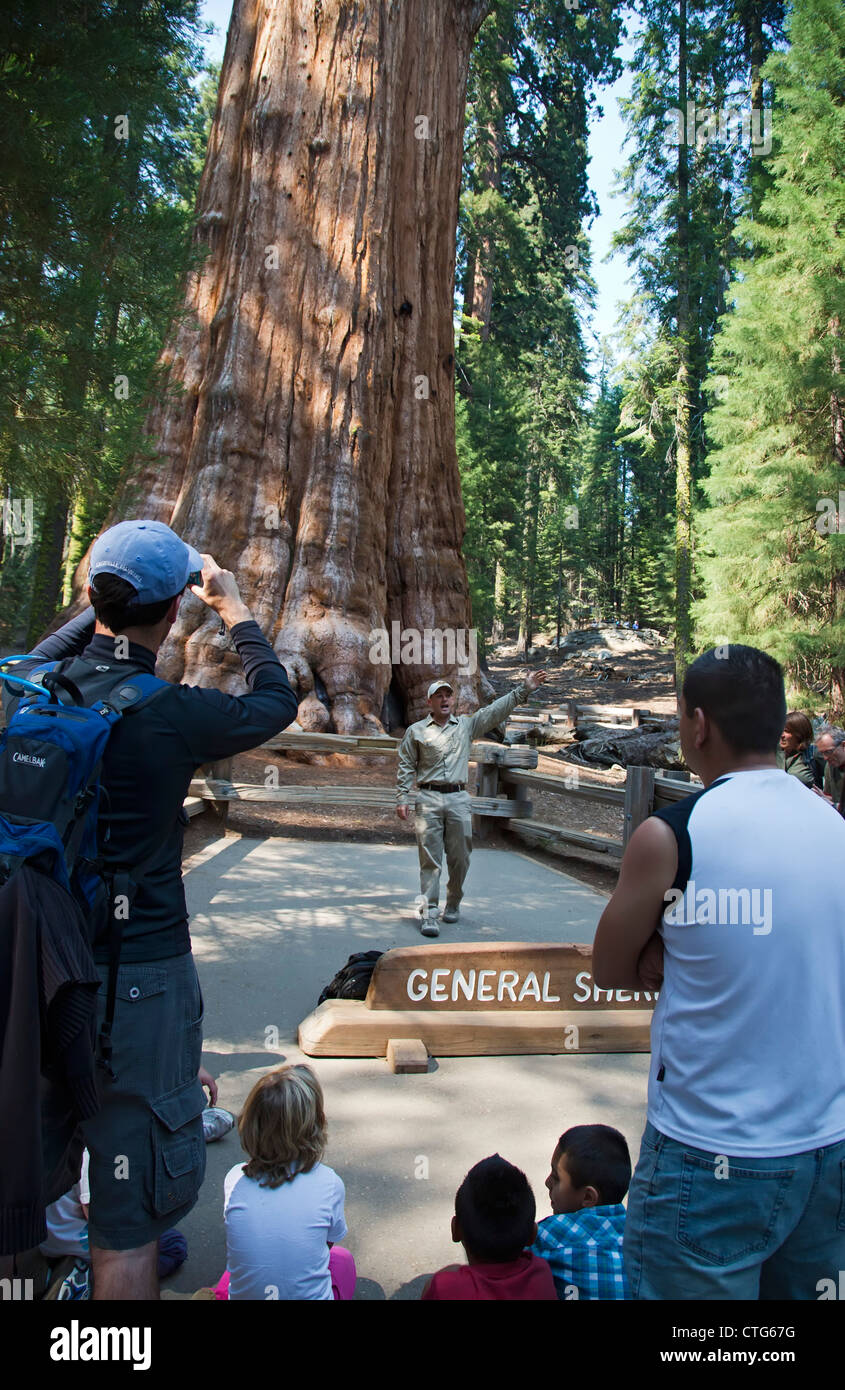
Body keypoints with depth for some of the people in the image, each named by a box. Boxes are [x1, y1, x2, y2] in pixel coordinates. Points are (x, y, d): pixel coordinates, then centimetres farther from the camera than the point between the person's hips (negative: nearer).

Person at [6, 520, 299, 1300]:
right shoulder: (172, 715, -18)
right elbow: (277, 700, 1)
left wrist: (105, 605, 24)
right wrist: (232, 607, 13)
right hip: (135, 977, -5)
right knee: (128, 1214, 10)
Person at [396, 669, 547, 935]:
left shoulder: (467, 725, 14)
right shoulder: (416, 731, 11)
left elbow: (497, 710, 9)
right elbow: (406, 767, 11)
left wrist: (524, 689, 3)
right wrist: (402, 799, 2)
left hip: (459, 799, 2)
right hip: (429, 799, -2)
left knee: (459, 857, 6)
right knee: (430, 858, -5)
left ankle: (453, 904, 25)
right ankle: (429, 913, -4)